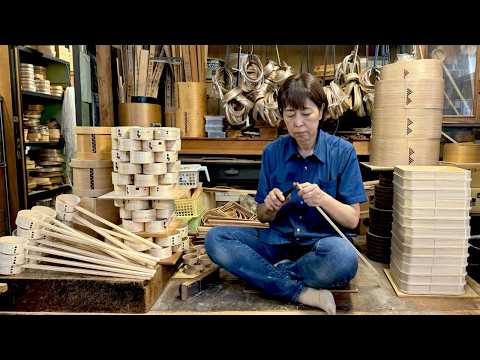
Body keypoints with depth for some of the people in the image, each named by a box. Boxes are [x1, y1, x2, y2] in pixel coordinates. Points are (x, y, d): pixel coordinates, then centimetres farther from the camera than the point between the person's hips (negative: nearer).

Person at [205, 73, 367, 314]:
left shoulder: (343, 152, -5)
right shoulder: (272, 152, 1)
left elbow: (353, 220, -4)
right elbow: (262, 216, 8)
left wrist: (324, 199, -24)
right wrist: (270, 207, -16)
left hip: (322, 243, -3)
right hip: (279, 240, 3)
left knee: (344, 257, -37)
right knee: (215, 240, -19)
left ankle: (277, 272, -10)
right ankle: (302, 292, -20)